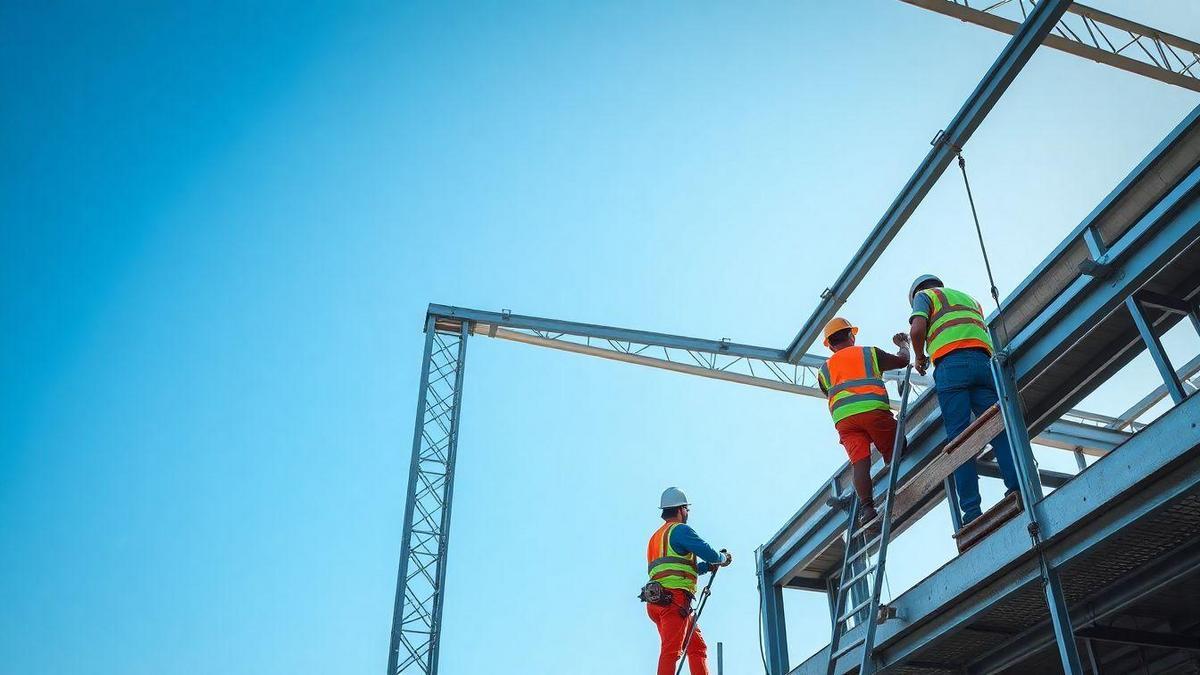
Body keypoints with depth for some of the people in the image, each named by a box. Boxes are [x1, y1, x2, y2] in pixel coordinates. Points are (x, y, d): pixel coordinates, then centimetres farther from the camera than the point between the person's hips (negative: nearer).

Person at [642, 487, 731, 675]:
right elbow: (708, 553, -8)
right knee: (671, 651, -15)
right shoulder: (680, 530, -2)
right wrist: (723, 558, 14)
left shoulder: (656, 536, 27)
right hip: (674, 598, -9)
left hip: (656, 601, 9)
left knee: (697, 646, 12)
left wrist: (709, 566, 26)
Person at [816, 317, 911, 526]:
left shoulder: (824, 370, 27)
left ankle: (866, 507, -20)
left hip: (843, 418, 2)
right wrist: (903, 344, 50)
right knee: (894, 456, 7)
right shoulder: (869, 352, 21)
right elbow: (902, 361, 28)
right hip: (874, 409, -2)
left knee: (859, 462, -9)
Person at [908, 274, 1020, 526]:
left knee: (959, 437, -10)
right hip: (983, 361, 5)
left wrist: (920, 358, 16)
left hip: (951, 364, -5)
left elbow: (917, 329, 1)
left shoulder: (924, 295, 20)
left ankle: (972, 511, -17)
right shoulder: (969, 299, 38)